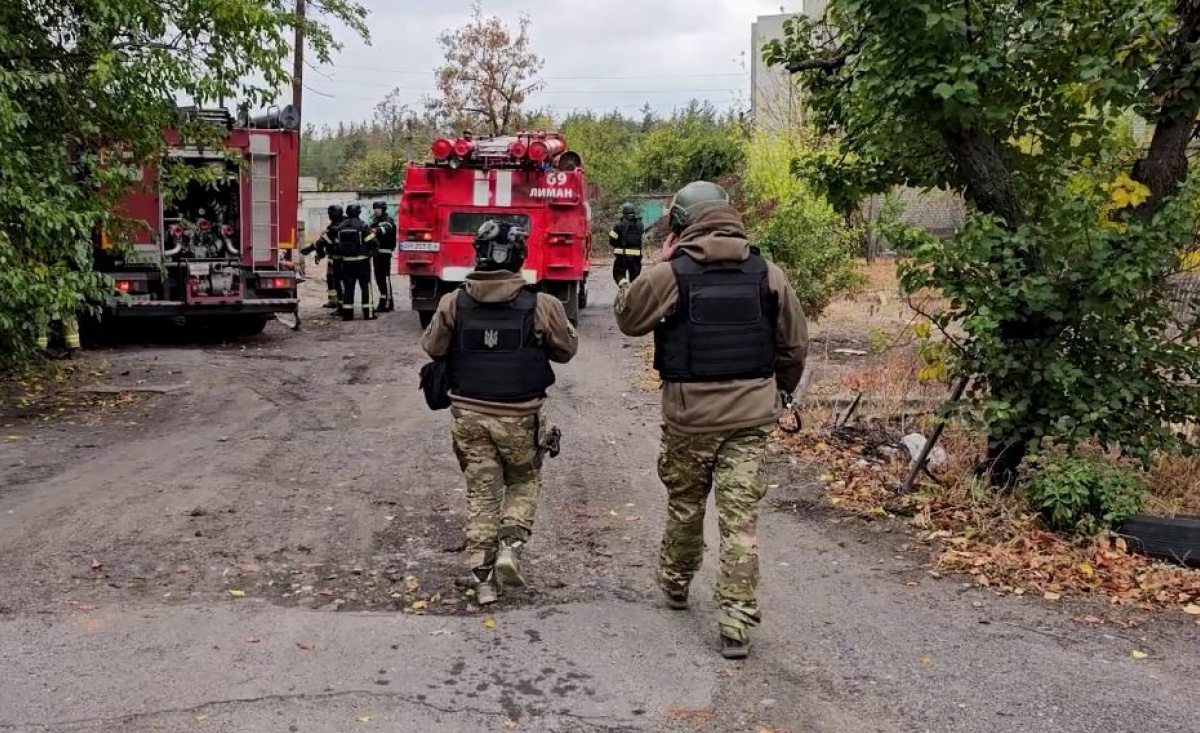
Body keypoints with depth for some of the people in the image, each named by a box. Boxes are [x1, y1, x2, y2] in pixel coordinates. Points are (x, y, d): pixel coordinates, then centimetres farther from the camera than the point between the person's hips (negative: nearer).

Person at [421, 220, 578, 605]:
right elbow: (566, 350, -1)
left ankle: (482, 577, 13)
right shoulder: (541, 306, -14)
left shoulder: (454, 304, -8)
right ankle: (510, 547, 2)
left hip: (469, 414, 2)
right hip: (519, 416, -2)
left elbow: (432, 348, 4)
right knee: (524, 483, 21)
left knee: (480, 492, 12)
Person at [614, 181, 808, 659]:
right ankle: (737, 624, 1)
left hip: (690, 413, -1)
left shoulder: (672, 274, -10)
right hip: (750, 414, 1)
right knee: (741, 518, 2)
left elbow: (627, 316, 4)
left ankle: (675, 582, 42)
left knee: (685, 504, 20)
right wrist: (779, 395, 23)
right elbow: (794, 346, 8)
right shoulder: (767, 275, 1)